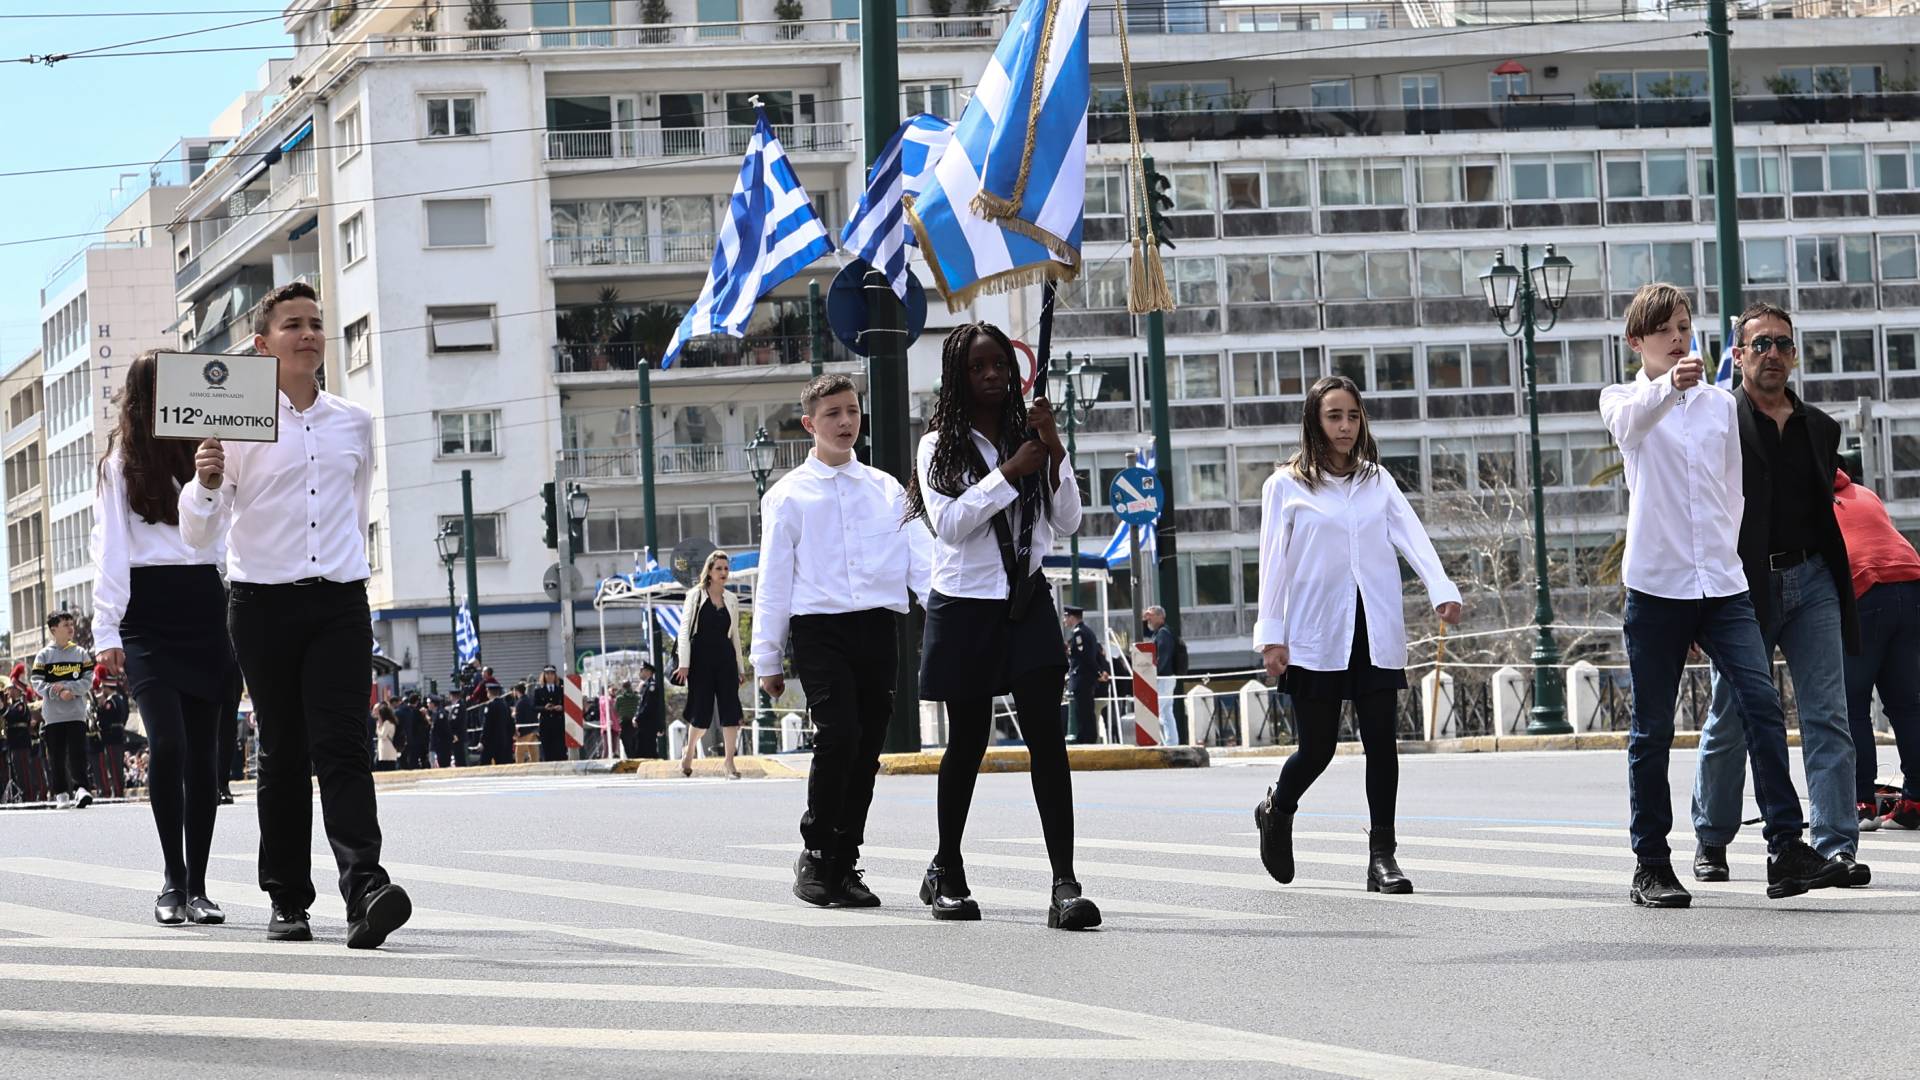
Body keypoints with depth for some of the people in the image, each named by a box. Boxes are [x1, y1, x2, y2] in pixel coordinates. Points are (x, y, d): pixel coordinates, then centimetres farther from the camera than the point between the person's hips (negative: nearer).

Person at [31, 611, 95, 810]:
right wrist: (59, 694, -17)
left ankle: (80, 788, -15)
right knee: (57, 756, 2)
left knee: (78, 753, -10)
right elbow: (37, 684, -3)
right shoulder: (44, 656, 3)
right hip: (53, 715, 0)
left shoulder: (81, 654, 7)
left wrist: (67, 687, -14)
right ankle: (61, 793, 7)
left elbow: (88, 680, 1)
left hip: (76, 713, 0)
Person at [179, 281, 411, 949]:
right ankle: (287, 901, 10)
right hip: (264, 601, -1)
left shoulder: (354, 423, 11)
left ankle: (364, 889, -26)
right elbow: (197, 534, 0)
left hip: (340, 601, 1)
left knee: (342, 747, -12)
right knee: (283, 754, 3)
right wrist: (207, 482, -18)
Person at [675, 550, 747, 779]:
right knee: (702, 712, -3)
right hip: (701, 659, -4)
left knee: (730, 710, -6)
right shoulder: (695, 596, 1)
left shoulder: (732, 600, 13)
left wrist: (740, 668, 15)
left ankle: (729, 762, -4)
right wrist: (684, 664, -11)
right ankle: (689, 753, 23)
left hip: (725, 659, 4)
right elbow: (684, 630, -3)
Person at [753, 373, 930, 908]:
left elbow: (919, 560, 8)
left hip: (879, 628, 3)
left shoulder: (887, 491, 15)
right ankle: (815, 853, -5)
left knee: (867, 748, 3)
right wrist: (767, 657, 3)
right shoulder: (788, 496, 6)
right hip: (820, 628, -3)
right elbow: (773, 580, 6)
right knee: (838, 734, -19)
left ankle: (844, 864, 13)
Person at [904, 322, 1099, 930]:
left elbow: (1068, 523, 1)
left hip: (1027, 605, 1)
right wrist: (1011, 472, -17)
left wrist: (1055, 455, -12)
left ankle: (1065, 885, -18)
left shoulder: (1030, 437, 6)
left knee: (1047, 737, -12)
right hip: (964, 607, -1)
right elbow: (948, 522, -12)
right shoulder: (940, 446, 1)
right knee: (968, 742, 8)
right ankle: (946, 872, 28)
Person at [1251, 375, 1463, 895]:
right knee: (1317, 747, 2)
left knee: (1381, 740, -4)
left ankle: (1382, 855, -1)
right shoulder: (1286, 486, 3)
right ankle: (1277, 809, 33)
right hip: (1316, 636, -3)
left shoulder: (1377, 481, 11)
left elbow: (1412, 536, -2)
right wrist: (1271, 635, -5)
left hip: (1376, 632, 3)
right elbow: (1274, 562, 1)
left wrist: (1441, 588, -19)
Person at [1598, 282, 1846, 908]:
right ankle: (1650, 866, 9)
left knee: (1762, 703, -13)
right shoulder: (1623, 400, 3)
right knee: (1653, 728, 2)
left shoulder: (1721, 405, 16)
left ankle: (1787, 849, -15)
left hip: (1722, 584, 3)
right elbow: (1630, 419, -23)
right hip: (1655, 583, -3)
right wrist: (1670, 384, -43)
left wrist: (1726, 554, 15)